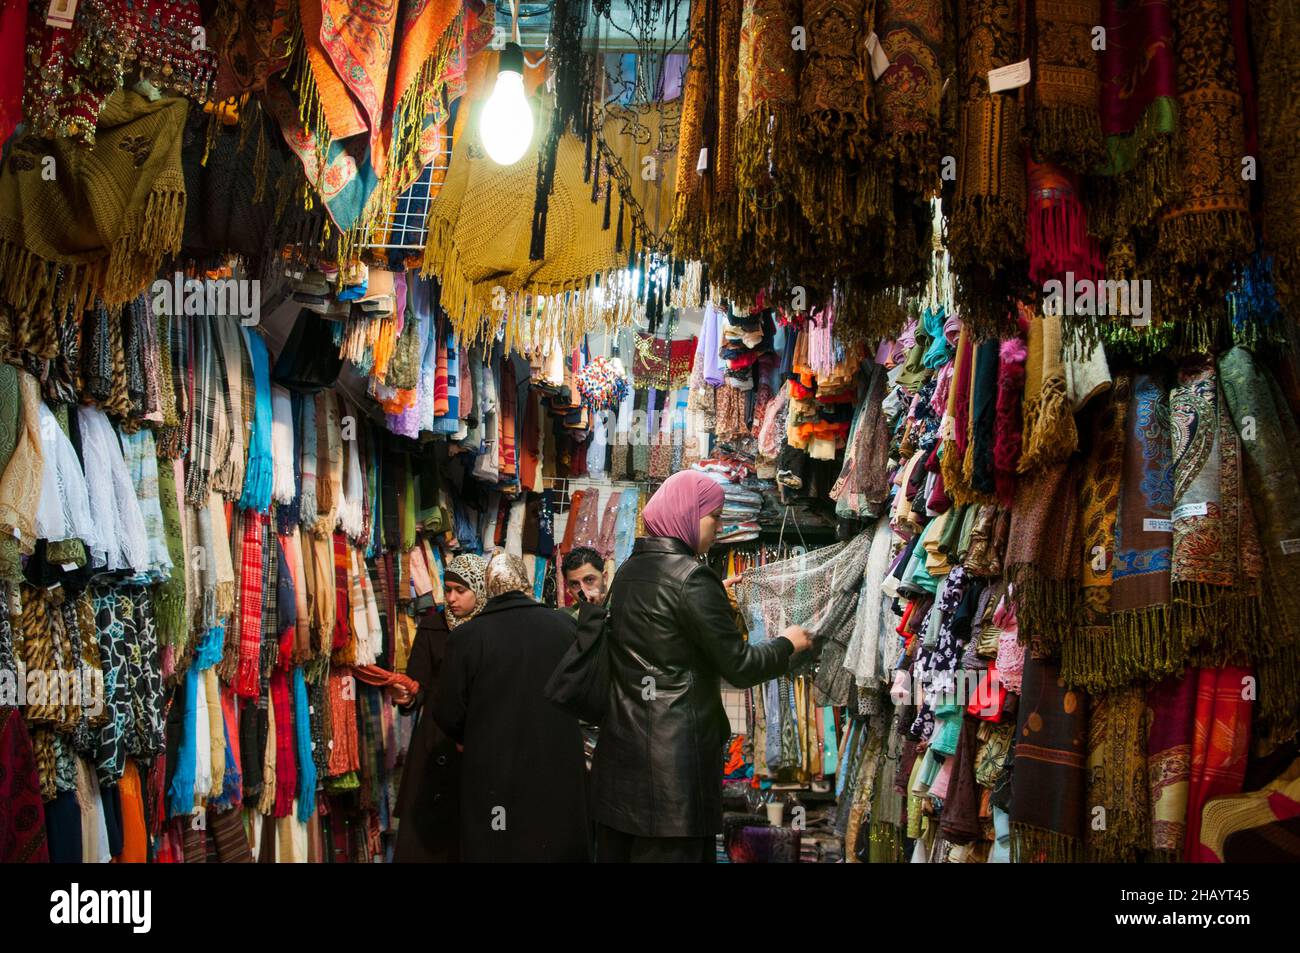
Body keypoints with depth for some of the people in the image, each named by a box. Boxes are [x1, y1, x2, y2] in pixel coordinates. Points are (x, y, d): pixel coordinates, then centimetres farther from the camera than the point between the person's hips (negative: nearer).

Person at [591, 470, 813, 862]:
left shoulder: (628, 571, 10)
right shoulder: (692, 577, -14)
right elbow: (739, 667, -12)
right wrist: (787, 643, 5)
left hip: (621, 750, 8)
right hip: (674, 757, -8)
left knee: (619, 850, 12)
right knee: (672, 851, 0)